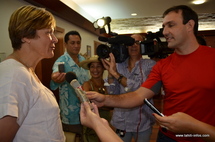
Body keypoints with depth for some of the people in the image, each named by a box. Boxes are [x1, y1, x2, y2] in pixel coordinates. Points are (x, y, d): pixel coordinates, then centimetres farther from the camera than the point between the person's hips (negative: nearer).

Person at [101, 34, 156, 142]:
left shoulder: (150, 65, -8)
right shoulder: (118, 65, 0)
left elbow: (139, 89, -21)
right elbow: (113, 93, -5)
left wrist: (115, 73, -20)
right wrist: (110, 71, -16)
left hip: (143, 122, -2)